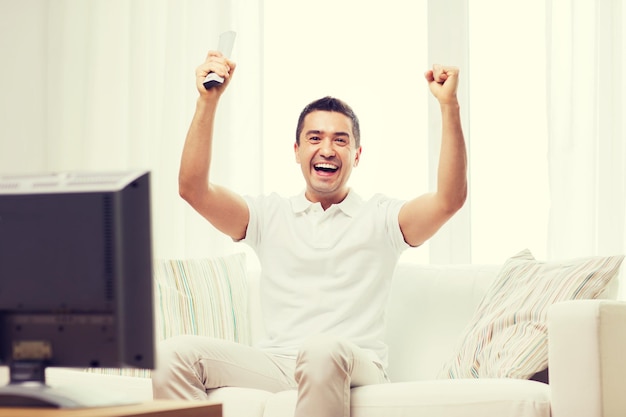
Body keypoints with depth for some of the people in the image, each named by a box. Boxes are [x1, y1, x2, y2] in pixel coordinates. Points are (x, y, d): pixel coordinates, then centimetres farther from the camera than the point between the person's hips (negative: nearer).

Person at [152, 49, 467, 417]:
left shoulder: (381, 218, 13)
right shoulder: (269, 216, 19)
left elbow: (450, 200, -4)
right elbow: (194, 189, 5)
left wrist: (449, 106, -11)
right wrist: (208, 101, -4)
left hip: (352, 369, -2)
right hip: (276, 366, 3)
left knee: (323, 349, -41)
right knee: (173, 354, -23)